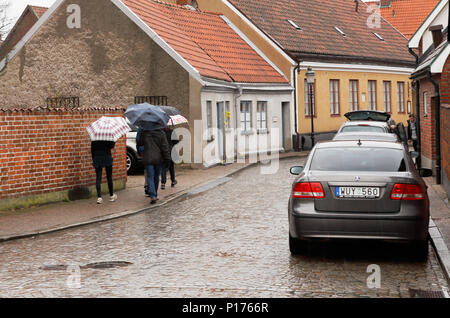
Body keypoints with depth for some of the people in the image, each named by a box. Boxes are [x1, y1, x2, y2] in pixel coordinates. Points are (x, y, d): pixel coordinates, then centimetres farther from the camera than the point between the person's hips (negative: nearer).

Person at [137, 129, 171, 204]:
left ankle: (153, 196, -21)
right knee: (156, 177, 15)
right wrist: (167, 158, -3)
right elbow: (165, 147, -5)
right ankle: (155, 195, 24)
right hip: (158, 159, 1)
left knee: (150, 177, -4)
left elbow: (139, 143, 10)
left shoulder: (144, 133, -2)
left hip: (148, 159, -1)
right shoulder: (161, 133, -3)